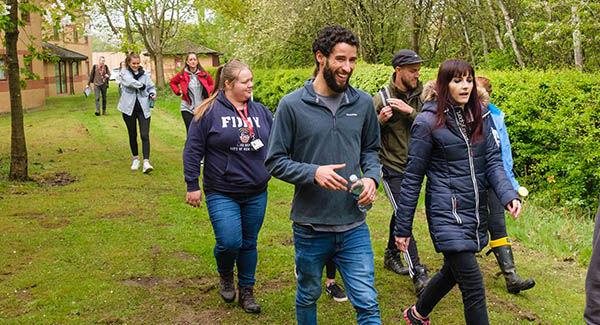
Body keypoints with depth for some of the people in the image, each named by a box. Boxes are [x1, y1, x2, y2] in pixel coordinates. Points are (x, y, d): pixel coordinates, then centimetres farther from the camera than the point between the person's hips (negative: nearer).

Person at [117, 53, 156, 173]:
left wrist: (152, 94, -7)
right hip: (129, 108, -1)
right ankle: (135, 159, 29)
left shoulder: (144, 74, 7)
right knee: (132, 135, 11)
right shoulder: (124, 73, 0)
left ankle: (146, 162, -14)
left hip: (144, 108, 1)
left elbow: (151, 87, 13)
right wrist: (142, 86, -9)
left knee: (145, 135, -10)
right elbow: (130, 82, -20)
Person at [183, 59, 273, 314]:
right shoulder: (210, 111, -6)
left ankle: (246, 291, 31)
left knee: (249, 244, 13)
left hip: (256, 194, 4)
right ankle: (225, 275, 21)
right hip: (222, 194, -4)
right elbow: (193, 150, -4)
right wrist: (192, 185, -5)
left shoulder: (260, 111, 7)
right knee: (229, 242, -13)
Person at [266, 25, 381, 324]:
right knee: (308, 296, 20)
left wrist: (372, 177, -7)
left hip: (353, 226, 2)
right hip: (310, 226, -1)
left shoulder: (363, 103, 1)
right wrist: (313, 172, -22)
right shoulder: (292, 105, -9)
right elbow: (275, 161, -6)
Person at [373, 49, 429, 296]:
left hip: (413, 166, 6)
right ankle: (418, 277, -10)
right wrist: (380, 121, -25)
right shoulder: (381, 98, -11)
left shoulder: (419, 95, 3)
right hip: (391, 167, -6)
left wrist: (411, 111, -22)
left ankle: (391, 255, 40)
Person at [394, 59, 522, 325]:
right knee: (473, 288, -8)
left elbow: (493, 161, 5)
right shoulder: (428, 122, -10)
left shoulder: (480, 116, 7)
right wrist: (402, 228, -5)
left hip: (476, 211, 7)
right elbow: (412, 178, -7)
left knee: (453, 270, 24)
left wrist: (508, 195, -15)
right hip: (447, 213, -7)